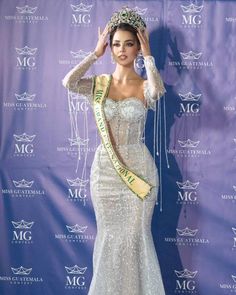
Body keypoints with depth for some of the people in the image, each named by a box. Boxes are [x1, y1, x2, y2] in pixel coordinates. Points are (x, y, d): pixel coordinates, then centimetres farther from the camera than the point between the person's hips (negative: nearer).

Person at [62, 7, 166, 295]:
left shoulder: (145, 86, -2)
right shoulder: (98, 83, 3)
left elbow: (157, 90, -28)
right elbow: (68, 82, -18)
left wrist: (147, 55, -15)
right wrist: (96, 53, -8)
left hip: (138, 167, -2)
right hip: (104, 168, 2)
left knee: (136, 235, 6)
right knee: (108, 235, 12)